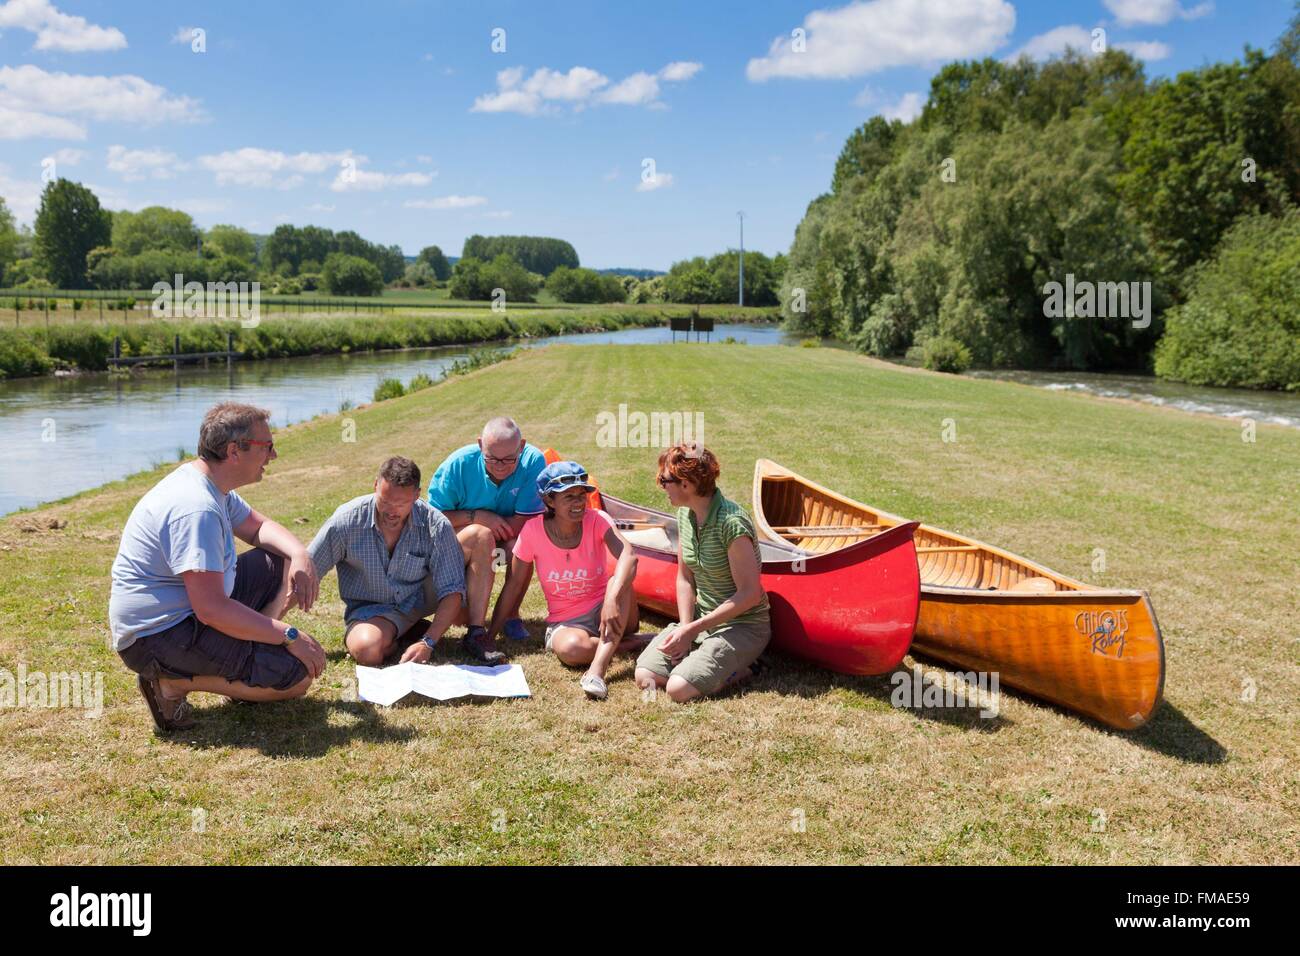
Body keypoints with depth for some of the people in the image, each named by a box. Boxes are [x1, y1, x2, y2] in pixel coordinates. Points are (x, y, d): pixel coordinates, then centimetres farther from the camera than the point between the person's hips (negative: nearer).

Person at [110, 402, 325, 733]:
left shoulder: (211, 486, 5)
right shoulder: (196, 510, -27)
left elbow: (259, 526, 20)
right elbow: (211, 609, -31)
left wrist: (299, 554, -3)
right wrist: (289, 636, -24)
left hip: (190, 611, 10)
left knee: (286, 565, 9)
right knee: (297, 674, -19)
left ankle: (245, 656, 5)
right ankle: (172, 682, -9)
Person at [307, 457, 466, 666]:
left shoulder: (435, 525, -19)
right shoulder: (346, 521, -19)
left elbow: (452, 591, -19)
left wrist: (428, 643, -32)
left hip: (421, 599, 1)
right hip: (370, 608, 0)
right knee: (367, 650, -38)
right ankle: (411, 631, -3)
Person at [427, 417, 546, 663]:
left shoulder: (533, 462, -21)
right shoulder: (459, 464, -20)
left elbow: (525, 524, -24)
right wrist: (478, 517, -26)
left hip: (506, 542, 1)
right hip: (455, 542, -1)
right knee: (481, 535, -35)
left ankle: (510, 613, -7)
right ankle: (476, 630, -36)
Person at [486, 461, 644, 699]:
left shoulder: (596, 519, -13)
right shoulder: (533, 531, -10)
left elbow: (628, 556, -32)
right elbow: (514, 586, -2)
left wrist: (612, 600, -48)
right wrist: (490, 636, -4)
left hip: (603, 609, 1)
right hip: (564, 620, -1)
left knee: (619, 582, -33)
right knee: (570, 649, -36)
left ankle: (597, 670, -41)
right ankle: (623, 643, -11)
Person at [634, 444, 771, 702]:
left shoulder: (732, 521, -24)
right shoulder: (685, 515, 1)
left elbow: (750, 594, -23)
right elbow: (685, 578, 6)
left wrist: (693, 629, -19)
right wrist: (684, 628, -9)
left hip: (743, 625, -7)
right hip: (701, 618, 7)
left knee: (678, 689, -23)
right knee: (645, 676, -9)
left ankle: (741, 669, -1)